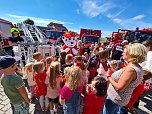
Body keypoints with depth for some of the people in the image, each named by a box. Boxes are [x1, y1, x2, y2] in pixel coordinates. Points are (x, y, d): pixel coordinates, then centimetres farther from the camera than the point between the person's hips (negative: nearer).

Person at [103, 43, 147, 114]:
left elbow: (118, 88, -29)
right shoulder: (137, 67, 1)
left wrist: (108, 76, -20)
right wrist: (112, 70, 6)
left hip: (114, 98, -8)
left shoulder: (130, 69, -30)